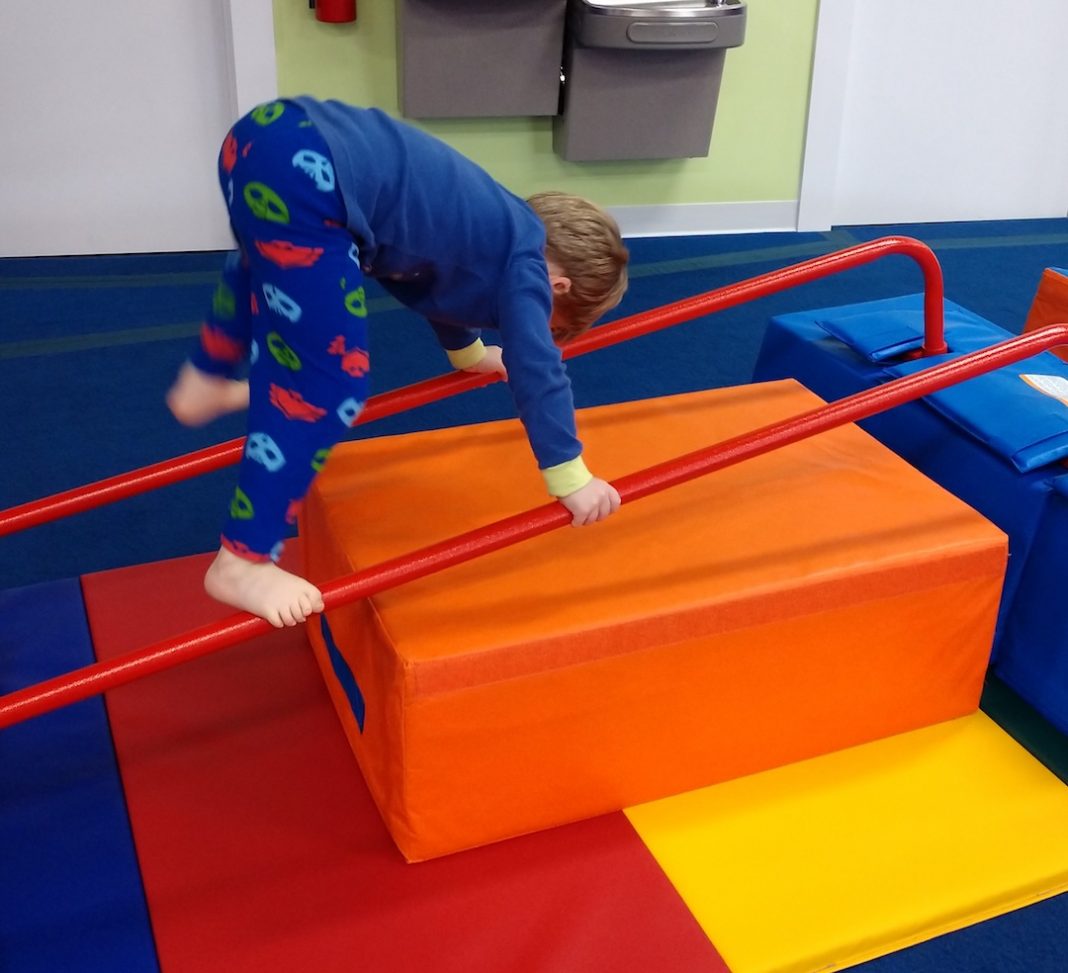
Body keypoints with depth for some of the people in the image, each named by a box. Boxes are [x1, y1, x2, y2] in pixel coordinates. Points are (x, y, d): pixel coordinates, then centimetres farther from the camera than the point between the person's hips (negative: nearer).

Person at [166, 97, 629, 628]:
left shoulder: (493, 229, 30)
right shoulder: (524, 260, 5)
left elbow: (444, 277, 50)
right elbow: (536, 367, -1)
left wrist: (467, 350, 66)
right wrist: (571, 478, 5)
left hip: (268, 132, 10)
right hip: (304, 177, -10)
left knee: (268, 264, 41)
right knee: (326, 385, -5)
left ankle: (203, 384, 61)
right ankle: (242, 563, 2)